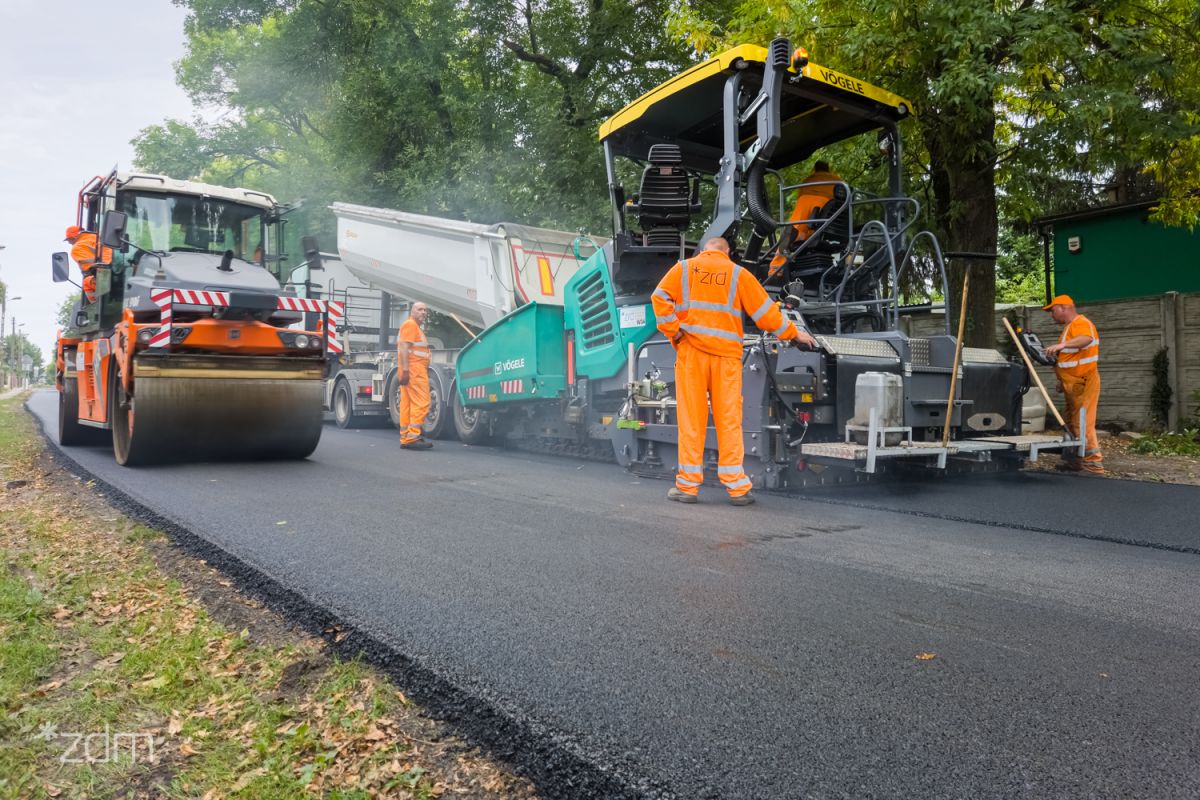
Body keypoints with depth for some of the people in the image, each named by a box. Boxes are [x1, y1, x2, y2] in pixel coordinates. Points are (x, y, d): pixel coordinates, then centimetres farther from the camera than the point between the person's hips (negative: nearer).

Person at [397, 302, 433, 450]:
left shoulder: (416, 327, 25)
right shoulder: (410, 324, -6)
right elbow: (404, 347, -16)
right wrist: (405, 370, -24)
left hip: (417, 370, 10)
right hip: (413, 370, -10)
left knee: (408, 404, 7)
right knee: (421, 403, -14)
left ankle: (405, 438, 7)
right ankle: (412, 438, -17)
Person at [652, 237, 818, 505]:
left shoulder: (684, 268, 11)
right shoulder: (738, 274, 10)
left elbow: (660, 297, -2)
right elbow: (764, 310, 10)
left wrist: (672, 332, -1)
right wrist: (793, 333, 20)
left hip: (691, 350, 0)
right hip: (726, 353, 0)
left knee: (691, 418, 2)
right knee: (729, 419, 3)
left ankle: (688, 485, 5)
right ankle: (737, 487, 4)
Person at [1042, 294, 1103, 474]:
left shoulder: (1080, 323, -14)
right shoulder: (1070, 326, 19)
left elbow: (1086, 339, -38)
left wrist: (1062, 344, -52)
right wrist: (1063, 382, 23)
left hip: (1083, 383, -11)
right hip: (1074, 384, 11)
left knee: (1082, 424, -11)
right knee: (1072, 423, 15)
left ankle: (1094, 464, -8)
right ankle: (1073, 461, 22)